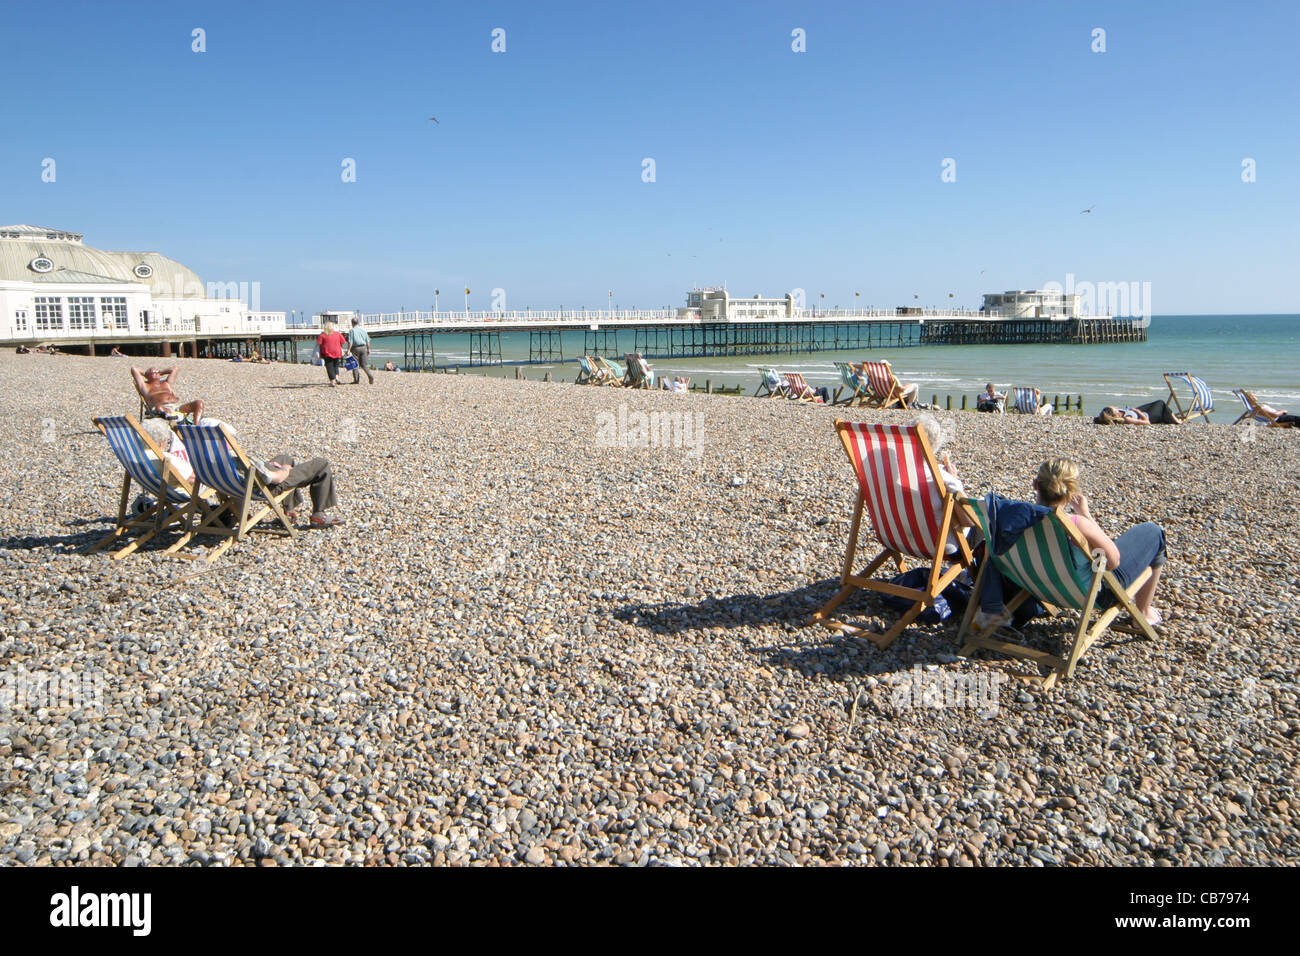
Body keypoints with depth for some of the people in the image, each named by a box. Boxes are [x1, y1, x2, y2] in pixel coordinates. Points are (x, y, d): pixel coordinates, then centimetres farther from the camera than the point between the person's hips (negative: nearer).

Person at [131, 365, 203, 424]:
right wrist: (145, 373, 40)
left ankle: (196, 428, -44)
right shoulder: (145, 386, 26)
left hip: (177, 407, 4)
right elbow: (133, 369, 24)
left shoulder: (167, 384, 39)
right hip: (163, 408, -4)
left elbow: (174, 368, 48)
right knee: (159, 408, -41)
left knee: (199, 403, -21)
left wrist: (160, 373, 50)